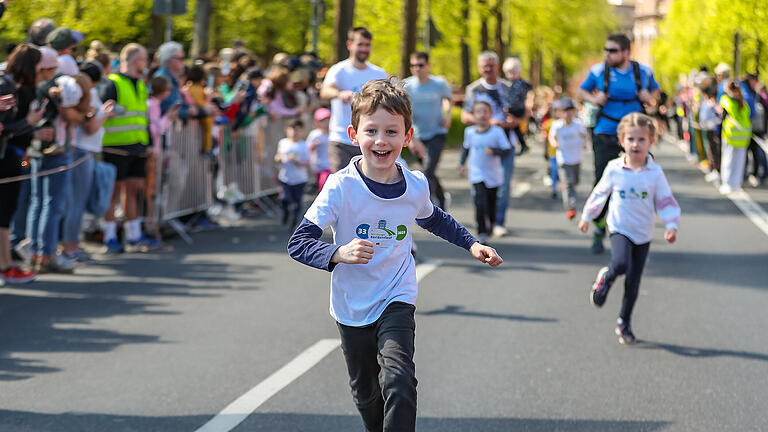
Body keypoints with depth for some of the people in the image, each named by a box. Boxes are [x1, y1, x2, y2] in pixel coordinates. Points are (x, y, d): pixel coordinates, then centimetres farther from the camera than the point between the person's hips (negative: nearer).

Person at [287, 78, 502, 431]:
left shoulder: (416, 186, -9)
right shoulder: (341, 187, -21)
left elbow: (433, 219, 17)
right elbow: (298, 243, -23)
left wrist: (472, 244, 12)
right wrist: (339, 253, -40)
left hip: (397, 300, 0)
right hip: (353, 308, 0)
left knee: (398, 382, -23)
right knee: (366, 393, 17)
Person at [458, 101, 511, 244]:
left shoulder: (497, 132, -9)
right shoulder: (469, 132, -1)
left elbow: (506, 150, -11)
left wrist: (494, 151, -27)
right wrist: (462, 164, 11)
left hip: (493, 175, 0)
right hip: (477, 175, 0)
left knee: (491, 204, 12)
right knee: (480, 203, -17)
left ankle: (490, 226, 37)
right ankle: (481, 233, -11)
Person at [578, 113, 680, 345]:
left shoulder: (655, 172, -7)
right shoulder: (614, 169, -7)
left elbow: (666, 201, -1)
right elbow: (599, 194, 7)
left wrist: (671, 225, -15)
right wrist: (586, 217, 16)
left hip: (643, 234, 1)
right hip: (619, 229, -1)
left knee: (633, 282, 6)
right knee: (621, 264, -29)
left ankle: (624, 322, 24)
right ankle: (606, 278, 6)